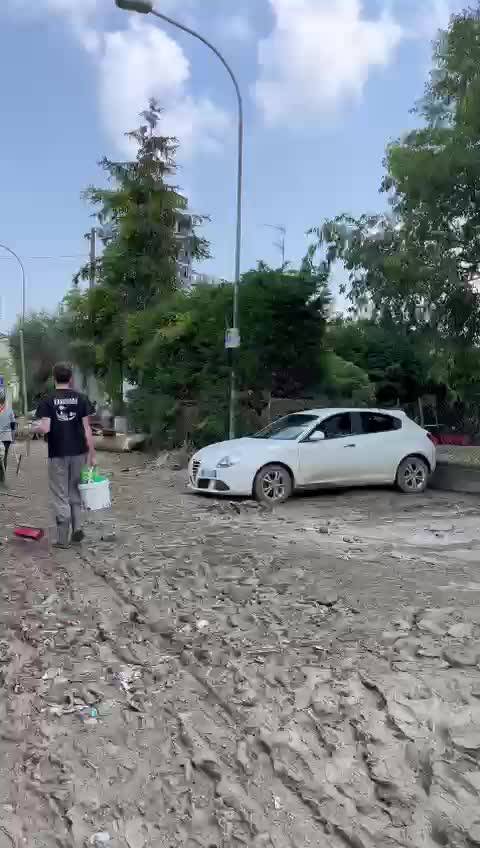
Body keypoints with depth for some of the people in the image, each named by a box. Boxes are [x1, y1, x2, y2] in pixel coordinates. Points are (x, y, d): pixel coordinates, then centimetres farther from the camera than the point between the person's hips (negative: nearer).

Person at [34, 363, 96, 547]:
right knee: (75, 492, 19)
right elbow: (86, 428, -3)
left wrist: (37, 427, 9)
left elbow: (45, 428, -14)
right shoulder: (81, 398, -1)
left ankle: (62, 539, 7)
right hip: (78, 453, 2)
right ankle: (78, 527, 8)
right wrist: (92, 454, 1)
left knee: (60, 497, 6)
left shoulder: (47, 401, -5)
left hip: (57, 454, -2)